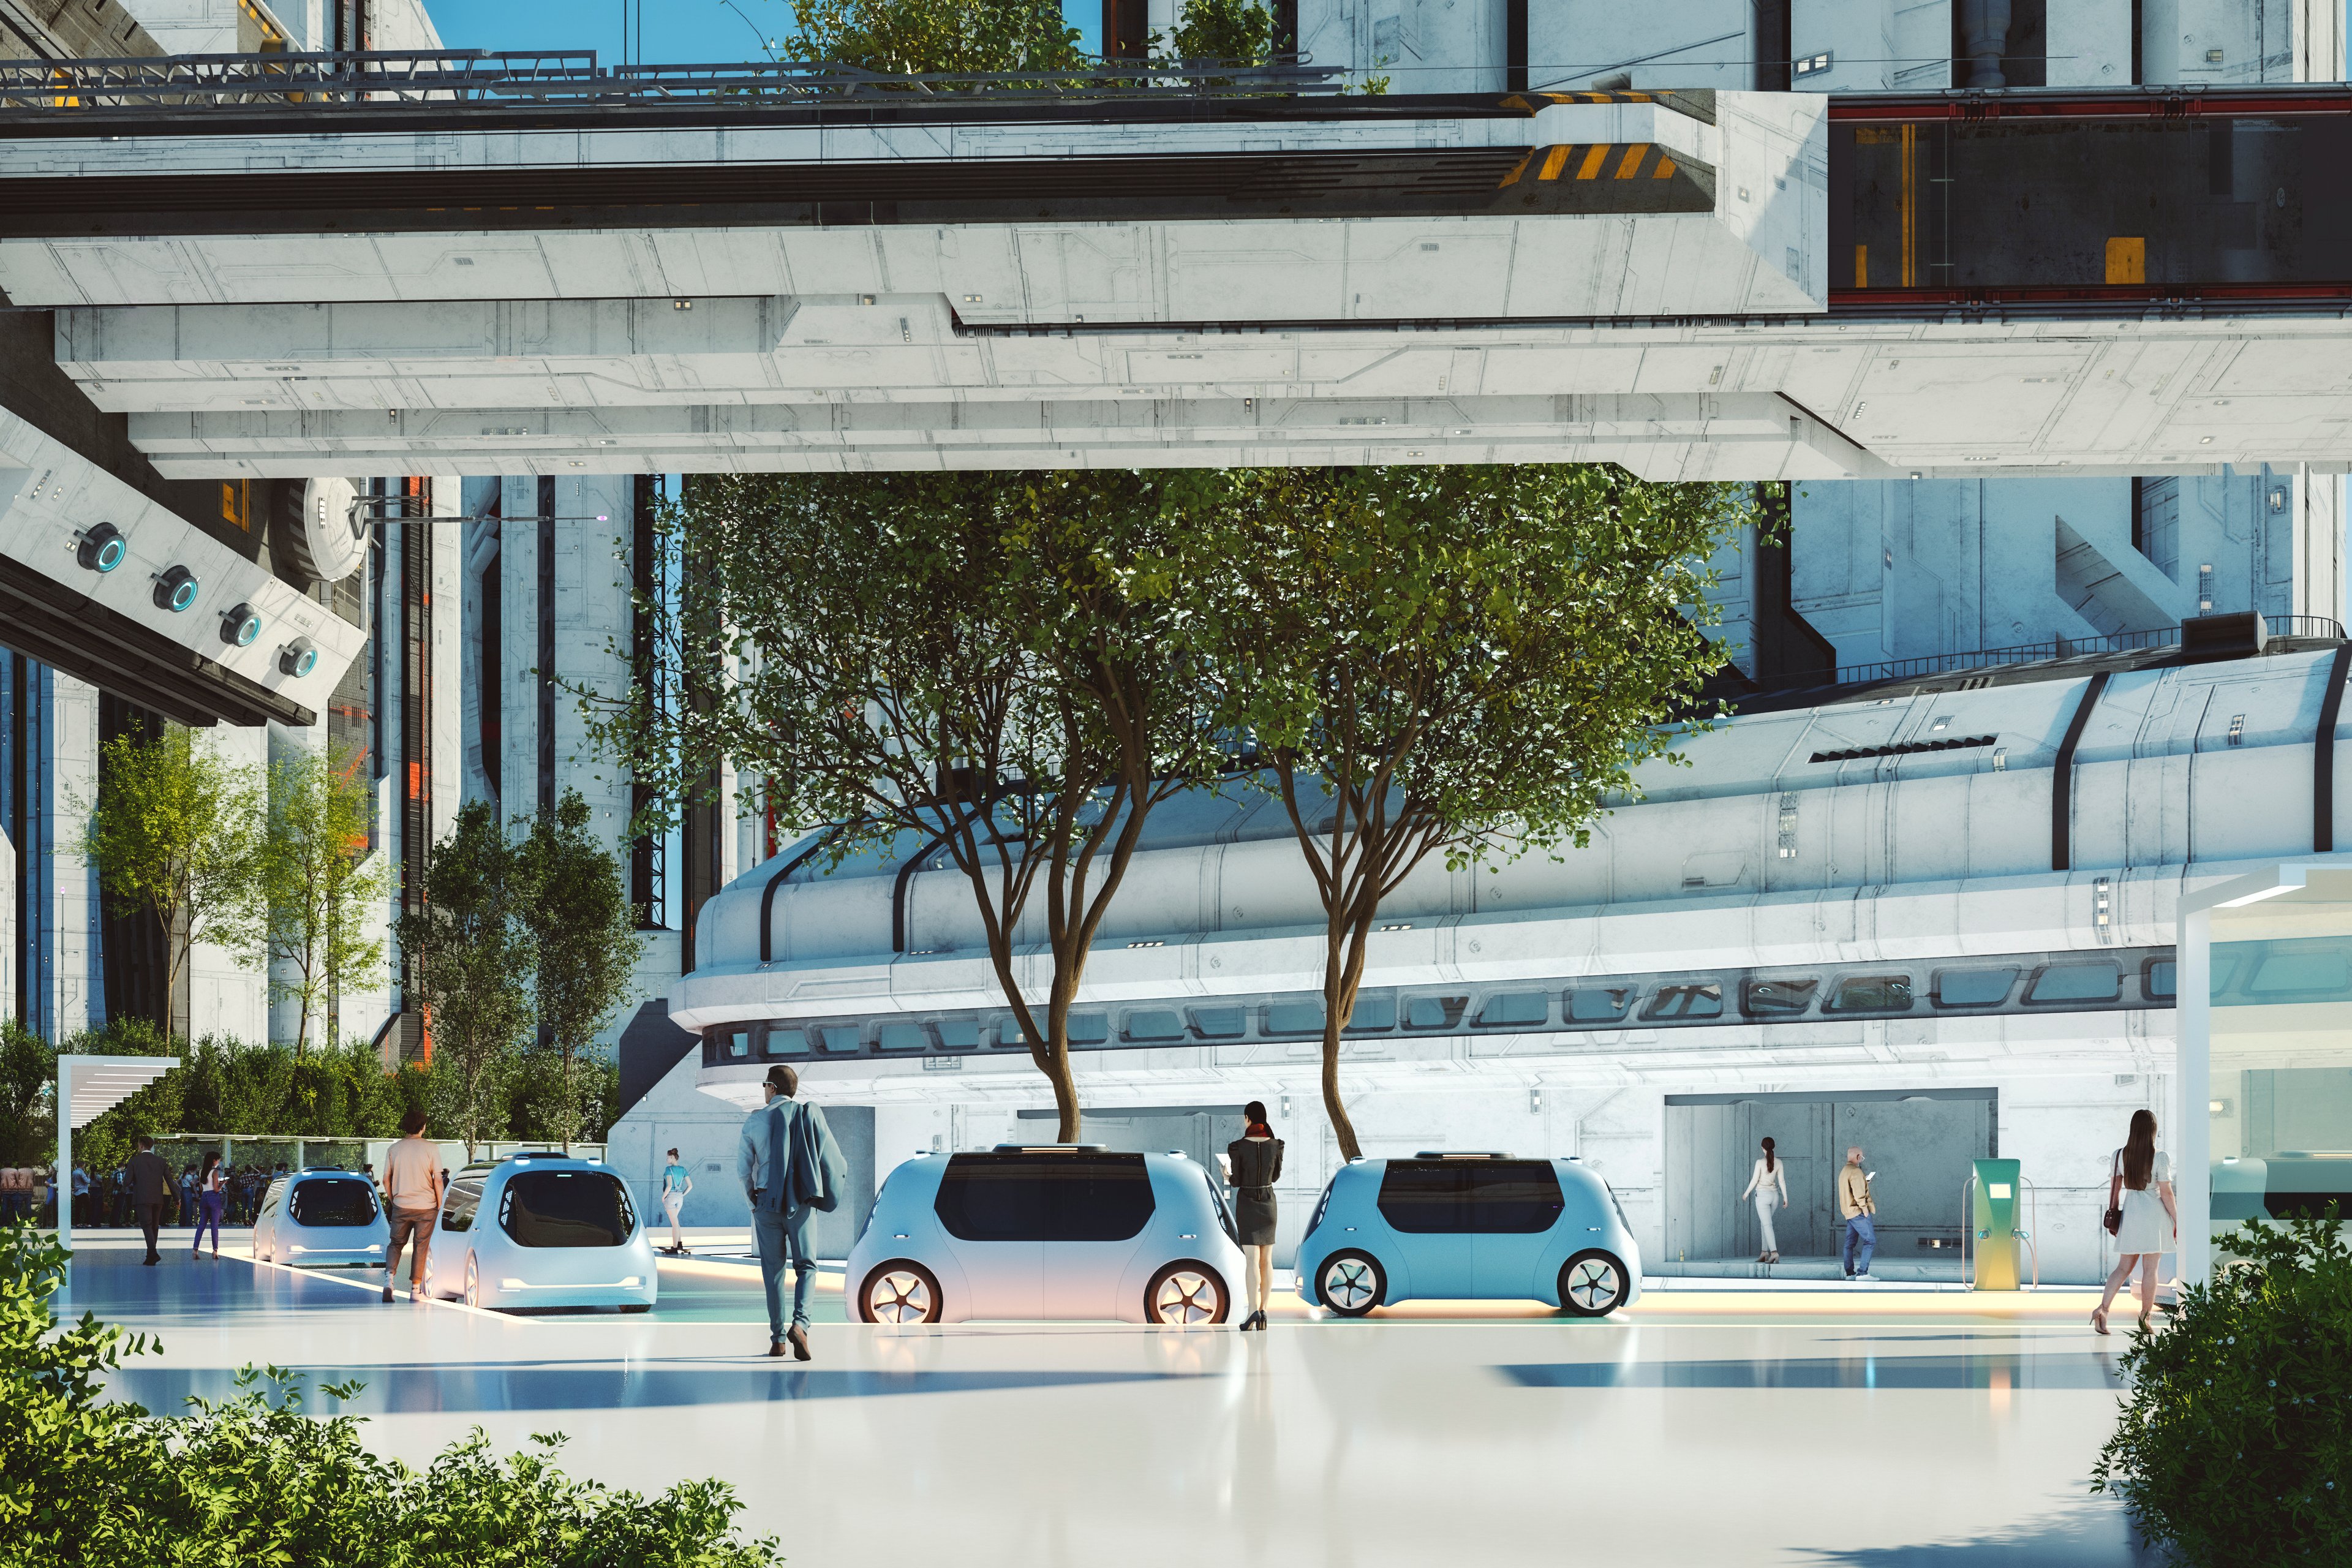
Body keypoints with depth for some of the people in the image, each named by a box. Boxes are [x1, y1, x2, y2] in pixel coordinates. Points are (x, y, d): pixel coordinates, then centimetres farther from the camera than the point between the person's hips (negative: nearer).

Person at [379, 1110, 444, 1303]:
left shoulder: (394, 1149, 0)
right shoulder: (430, 1149, -7)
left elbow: (386, 1179, 4)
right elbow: (437, 1180, -8)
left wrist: (391, 1200, 18)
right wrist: (439, 1204, 3)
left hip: (401, 1206, 2)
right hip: (426, 1207, -2)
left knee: (396, 1243, 14)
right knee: (421, 1247, 7)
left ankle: (389, 1277, -10)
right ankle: (416, 1289, 7)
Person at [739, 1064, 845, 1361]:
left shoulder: (755, 1121, 0)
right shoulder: (809, 1115, 0)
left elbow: (743, 1170, 0)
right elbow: (834, 1162, -1)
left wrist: (752, 1197, 17)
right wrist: (828, 1195, 14)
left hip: (766, 1201, 0)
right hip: (801, 1203, 0)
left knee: (773, 1270, 8)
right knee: (806, 1266, 7)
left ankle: (778, 1339, 8)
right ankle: (800, 1323, -16)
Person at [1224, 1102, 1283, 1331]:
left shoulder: (1238, 1147, -14)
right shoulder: (1276, 1145, -4)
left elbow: (1236, 1181, -8)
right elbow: (1276, 1176, 9)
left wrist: (1228, 1177, 15)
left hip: (1246, 1204, -3)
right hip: (1269, 1203, 3)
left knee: (1252, 1260, -6)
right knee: (1266, 1260, 10)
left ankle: (1254, 1311, -20)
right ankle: (1263, 1312, 8)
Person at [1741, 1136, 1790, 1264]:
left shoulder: (1760, 1162, -12)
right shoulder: (1779, 1163, 0)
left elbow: (1754, 1180, -9)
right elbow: (1782, 1181, 1)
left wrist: (1747, 1193, 6)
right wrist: (1785, 1198, 6)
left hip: (1762, 1195, -5)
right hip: (1774, 1195, 5)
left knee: (1767, 1225, -9)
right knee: (1765, 1223, 20)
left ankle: (1774, 1252, -25)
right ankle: (1765, 1253, 19)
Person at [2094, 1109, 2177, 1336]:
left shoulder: (2120, 1155, 1)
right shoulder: (2160, 1158, -11)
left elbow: (2113, 1189, 5)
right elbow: (2166, 1193, -10)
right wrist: (2177, 1221, -2)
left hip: (2130, 1214, 4)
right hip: (2155, 1215, -4)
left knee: (2124, 1267, 9)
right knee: (2150, 1269, 4)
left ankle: (2102, 1308, -9)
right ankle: (2145, 1318, 9)